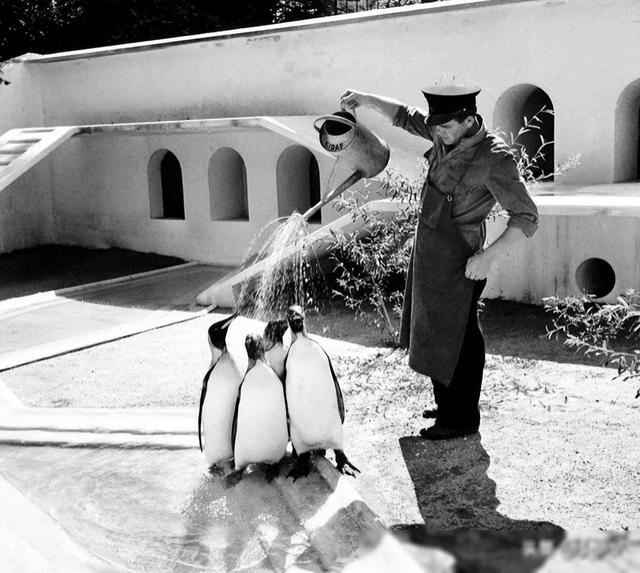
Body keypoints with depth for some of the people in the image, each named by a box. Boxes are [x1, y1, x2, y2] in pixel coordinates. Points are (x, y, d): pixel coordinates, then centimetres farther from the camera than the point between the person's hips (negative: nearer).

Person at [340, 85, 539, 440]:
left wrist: (489, 257, -28)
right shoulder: (448, 135, 0)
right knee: (435, 334, 20)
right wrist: (365, 100, 4)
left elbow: (526, 218, -22)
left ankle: (462, 419, 21)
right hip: (429, 252, 8)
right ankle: (448, 405, 37)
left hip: (456, 263, -8)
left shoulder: (494, 158, -22)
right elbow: (405, 116, 16)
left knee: (456, 341, 5)